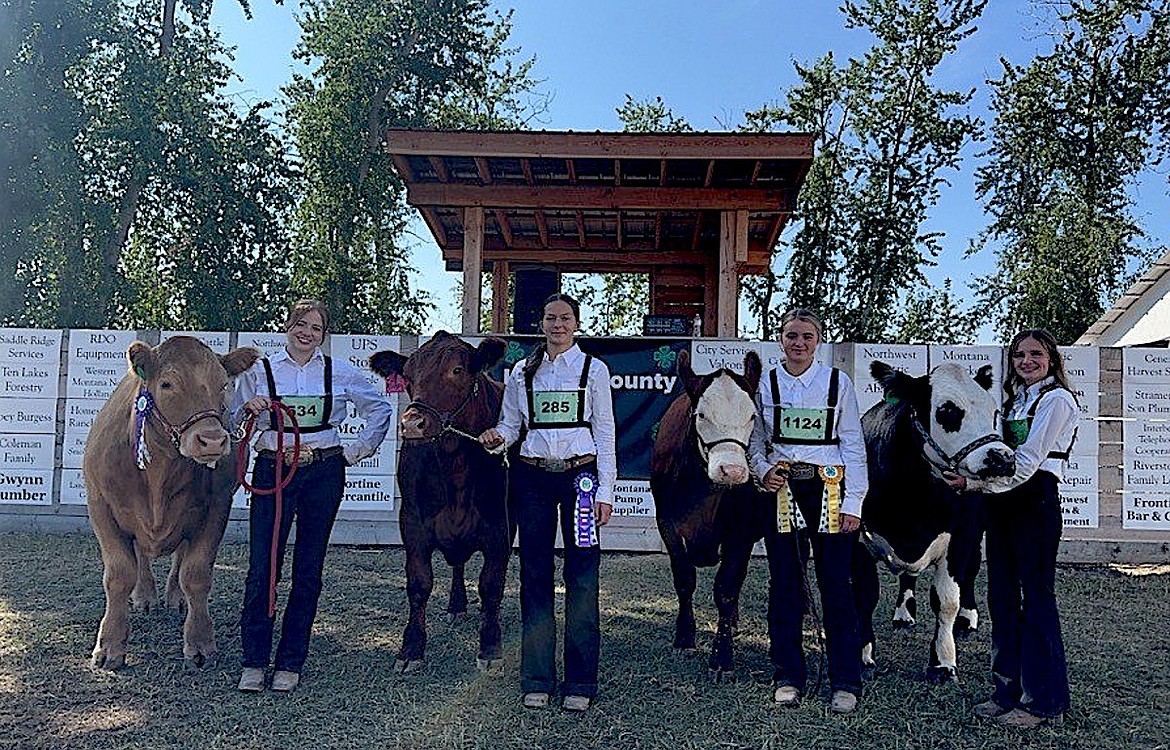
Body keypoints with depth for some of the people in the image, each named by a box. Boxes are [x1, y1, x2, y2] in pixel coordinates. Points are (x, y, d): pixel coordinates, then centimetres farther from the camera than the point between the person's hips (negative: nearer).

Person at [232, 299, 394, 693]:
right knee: (262, 567, -5)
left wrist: (355, 452, 8)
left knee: (308, 571, 5)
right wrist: (249, 408, -12)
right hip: (272, 471, 0)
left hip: (323, 473, 1)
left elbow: (381, 409, 13)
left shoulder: (341, 372, 6)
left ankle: (290, 663, 17)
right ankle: (253, 661, 10)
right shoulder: (260, 370, 6)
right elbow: (230, 422, 9)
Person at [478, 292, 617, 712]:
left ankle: (580, 682, 10)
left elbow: (605, 433, 1)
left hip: (580, 475, -2)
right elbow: (510, 424, 13)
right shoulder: (522, 373, 10)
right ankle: (537, 680, 16)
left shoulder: (594, 370, 4)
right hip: (532, 477, 2)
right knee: (534, 574, 5)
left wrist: (604, 493, -5)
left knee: (581, 578, -2)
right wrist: (496, 438, -11)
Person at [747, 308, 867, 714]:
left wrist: (853, 502, -5)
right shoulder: (766, 384, 6)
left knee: (836, 587, 0)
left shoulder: (838, 382, 1)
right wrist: (764, 471, -6)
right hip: (781, 491, 2)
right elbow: (756, 442, 14)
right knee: (784, 586, 7)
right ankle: (788, 676, 20)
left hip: (829, 491, -2)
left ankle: (845, 683, 13)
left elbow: (854, 446, 1)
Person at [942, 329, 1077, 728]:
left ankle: (1043, 700, 6)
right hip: (1002, 501, 8)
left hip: (1035, 500, -8)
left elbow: (1027, 460, -15)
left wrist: (974, 482, -20)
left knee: (1036, 596, -3)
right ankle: (1008, 692, 20)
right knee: (1002, 596, 10)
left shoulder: (1056, 399, -6)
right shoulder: (1014, 399, 19)